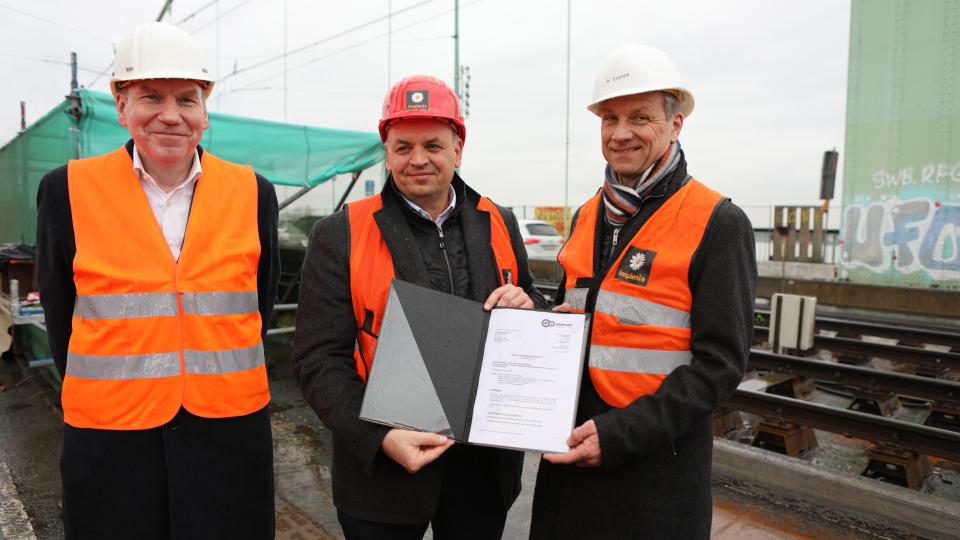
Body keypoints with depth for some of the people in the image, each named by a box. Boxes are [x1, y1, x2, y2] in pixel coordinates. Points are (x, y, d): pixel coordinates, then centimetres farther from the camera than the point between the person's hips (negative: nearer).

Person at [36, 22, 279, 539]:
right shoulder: (68, 190, -2)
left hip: (229, 431, 1)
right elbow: (60, 315, 6)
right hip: (110, 438, 0)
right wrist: (107, 395, 7)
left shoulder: (252, 192, 0)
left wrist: (223, 387, 6)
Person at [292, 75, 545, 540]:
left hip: (485, 464, 3)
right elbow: (320, 359, -8)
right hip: (383, 468, -2)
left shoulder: (500, 225, 3)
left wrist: (528, 307, -11)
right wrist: (380, 438, -20)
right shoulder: (339, 237, -7)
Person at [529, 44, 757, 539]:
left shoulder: (719, 223, -11)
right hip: (571, 444, 6)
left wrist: (621, 433, -20)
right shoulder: (587, 217, 7)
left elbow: (719, 362, -14)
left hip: (657, 461, -5)